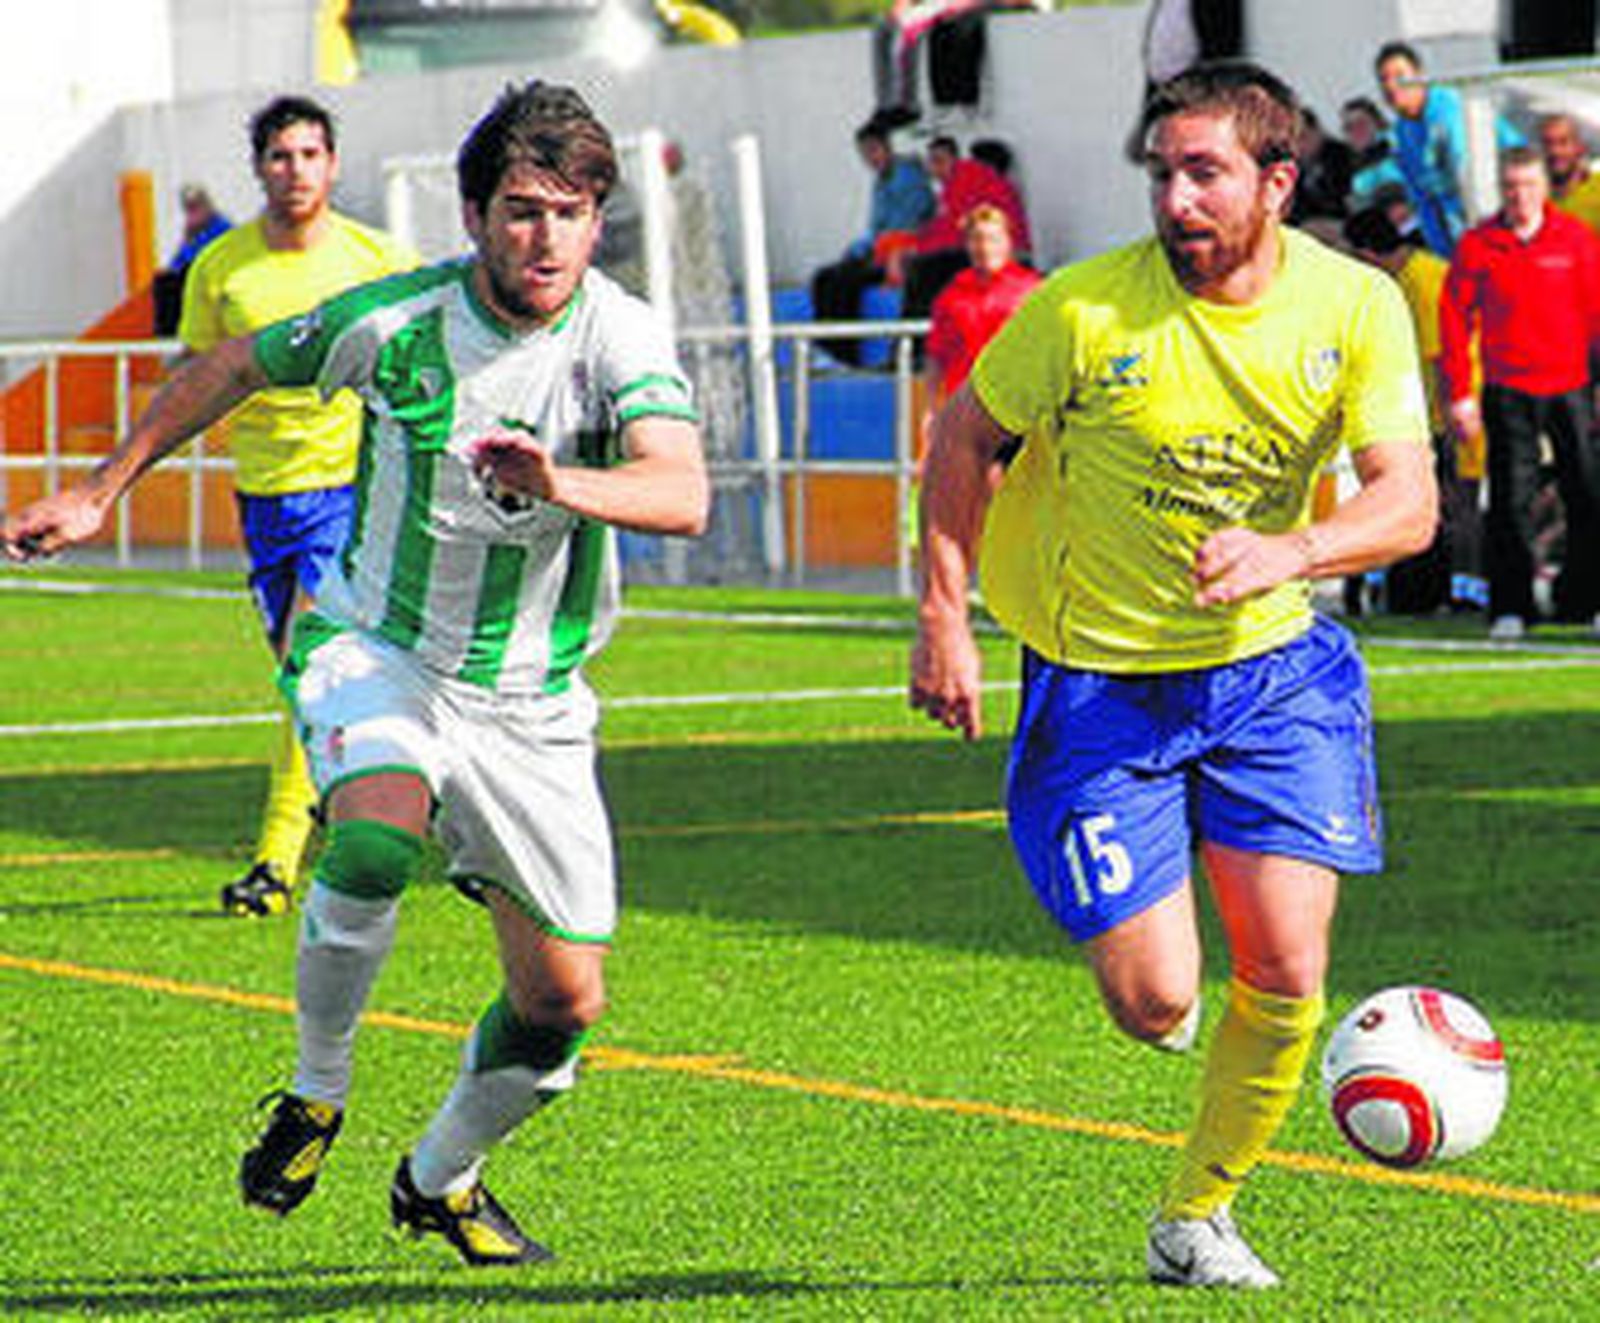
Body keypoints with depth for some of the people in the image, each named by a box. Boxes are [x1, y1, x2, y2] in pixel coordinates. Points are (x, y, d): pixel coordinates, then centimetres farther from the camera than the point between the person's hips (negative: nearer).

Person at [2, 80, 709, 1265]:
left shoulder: (622, 339, -16)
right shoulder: (393, 321, -13)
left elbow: (682, 494, -33)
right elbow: (233, 369, 6)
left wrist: (561, 485, -52)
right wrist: (103, 490, 11)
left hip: (534, 700, 2)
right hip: (379, 653, -2)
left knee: (564, 1004, 2)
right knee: (374, 840, -34)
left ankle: (442, 1177, 32)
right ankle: (316, 1098, -10)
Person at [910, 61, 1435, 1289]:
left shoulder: (1355, 307, -9)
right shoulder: (1087, 308, -16)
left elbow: (1408, 502, -14)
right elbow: (967, 435, -1)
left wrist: (1285, 552, -32)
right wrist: (945, 614, -6)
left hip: (1271, 668, 2)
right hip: (1100, 681, -2)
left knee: (1285, 976, -6)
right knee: (1156, 1004, -9)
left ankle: (1197, 1215, 18)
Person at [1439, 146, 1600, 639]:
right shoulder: (1478, 245, 1)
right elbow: (1454, 317, 3)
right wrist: (1460, 392, -1)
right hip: (1508, 391, -1)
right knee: (1511, 500, -4)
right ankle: (1511, 608, 2)